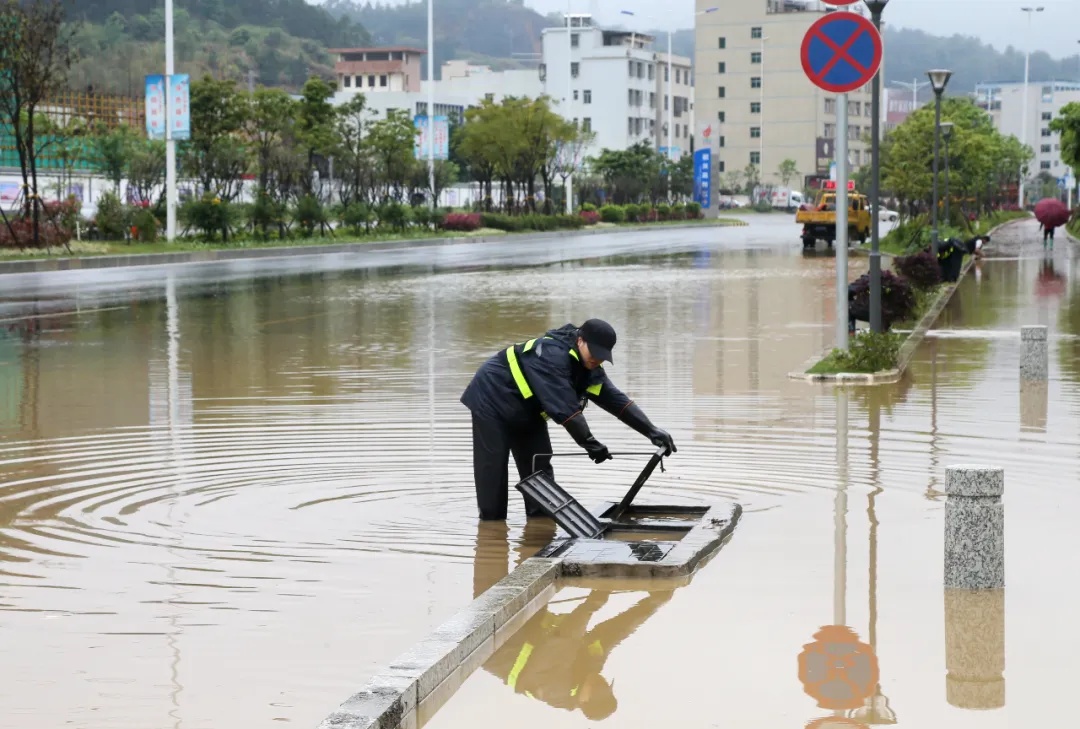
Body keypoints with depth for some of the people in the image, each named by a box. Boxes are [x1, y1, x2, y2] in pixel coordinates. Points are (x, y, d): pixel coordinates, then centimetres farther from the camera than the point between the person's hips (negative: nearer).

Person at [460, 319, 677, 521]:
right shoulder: (553, 354, -34)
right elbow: (563, 406, -40)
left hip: (525, 413, 9)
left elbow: (616, 400, -10)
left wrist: (651, 431, -18)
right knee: (493, 469, -7)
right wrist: (589, 443, -40)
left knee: (539, 466, 3)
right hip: (492, 401, -9)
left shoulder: (589, 369, -7)